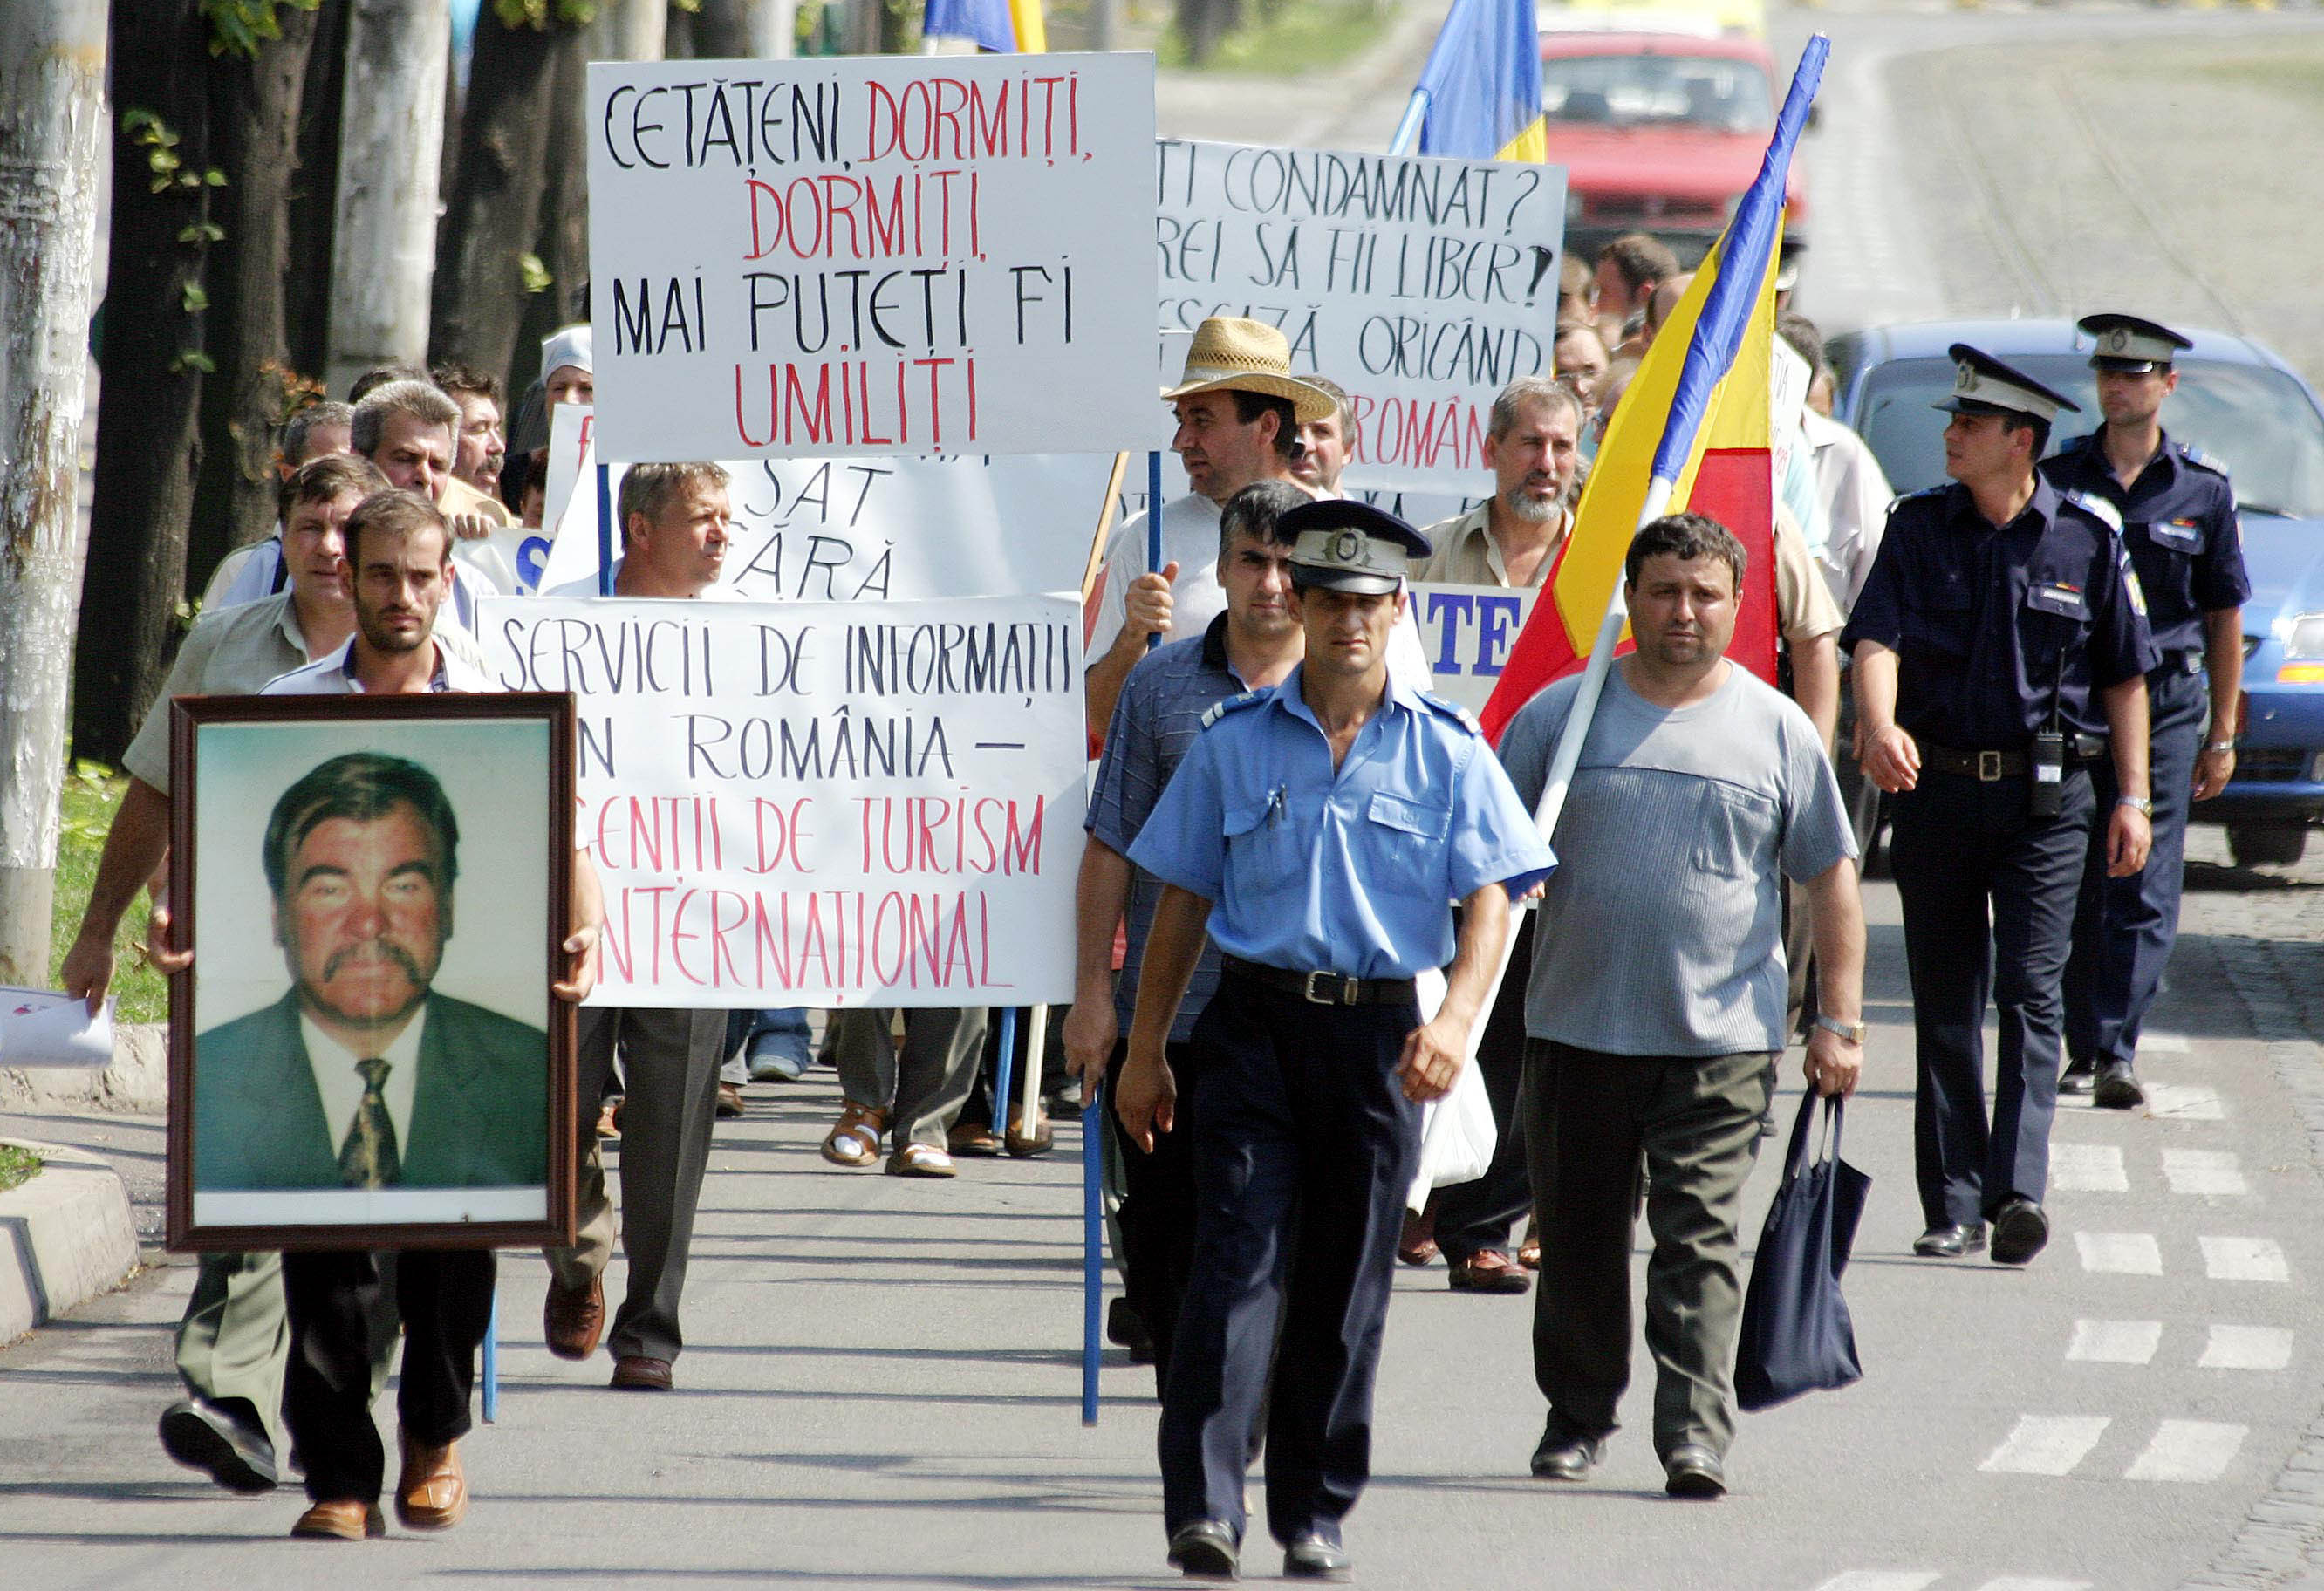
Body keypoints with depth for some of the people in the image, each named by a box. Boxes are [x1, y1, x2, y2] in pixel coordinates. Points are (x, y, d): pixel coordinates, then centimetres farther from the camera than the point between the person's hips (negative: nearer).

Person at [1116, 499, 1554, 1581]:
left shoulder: (1447, 753, 4)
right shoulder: (1235, 744, 6)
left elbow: (1489, 897, -1)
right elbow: (1182, 901, 11)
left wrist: (1455, 1018, -18)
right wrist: (1146, 1049, 9)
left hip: (1379, 1033, 1)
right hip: (1255, 1018, -1)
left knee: (1347, 1283, 6)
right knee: (1238, 1260, -11)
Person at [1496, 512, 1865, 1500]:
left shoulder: (1777, 731, 4)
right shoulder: (1562, 715, 5)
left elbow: (1832, 879, 8)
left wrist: (1840, 1019, 2)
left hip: (1721, 1043, -2)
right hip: (1576, 1034, 2)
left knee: (1699, 1241, -8)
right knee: (1578, 1239, 10)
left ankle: (1696, 1435, -11)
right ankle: (1576, 1418, 25)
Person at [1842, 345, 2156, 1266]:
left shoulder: (2088, 539, 1)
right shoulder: (1919, 528, 4)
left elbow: (2124, 676, 7)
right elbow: (1875, 638, -9)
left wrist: (2132, 798, 3)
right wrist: (1879, 725, -29)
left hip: (2045, 798, -2)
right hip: (1935, 787, 2)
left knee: (2031, 991, -12)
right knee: (1944, 1003, 5)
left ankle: (2018, 1190, -21)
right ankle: (1952, 1205, 10)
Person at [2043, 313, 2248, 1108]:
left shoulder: (2203, 489, 5)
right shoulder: (2059, 478, 6)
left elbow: (2224, 618, 9)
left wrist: (2221, 736, 6)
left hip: (2164, 705, -1)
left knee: (2145, 892, -9)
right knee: (2075, 888, 3)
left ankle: (2117, 1051, -13)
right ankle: (2084, 1051, 13)